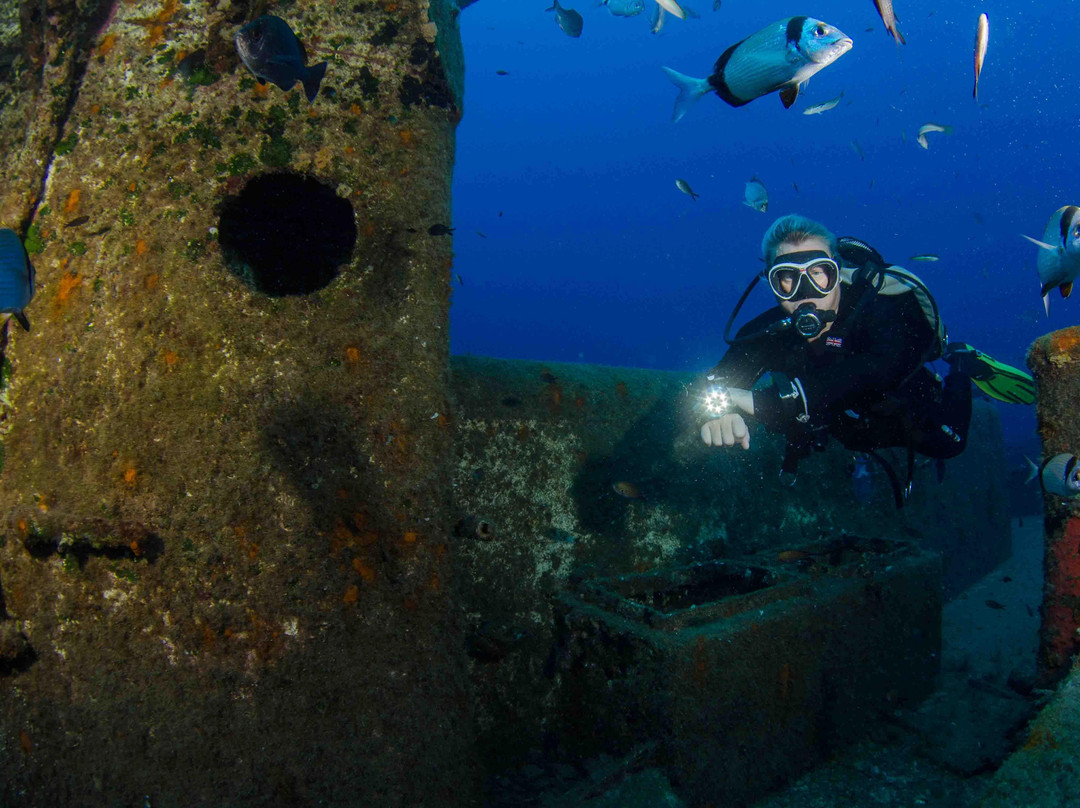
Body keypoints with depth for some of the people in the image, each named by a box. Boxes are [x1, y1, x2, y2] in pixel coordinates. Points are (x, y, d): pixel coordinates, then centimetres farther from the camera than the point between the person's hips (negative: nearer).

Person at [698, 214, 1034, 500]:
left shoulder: (885, 309, -43)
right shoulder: (769, 331, -33)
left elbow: (876, 372, -62)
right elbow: (723, 380, -43)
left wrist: (765, 402, -72)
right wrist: (720, 409, -71)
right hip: (849, 420, 4)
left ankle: (960, 364, 34)